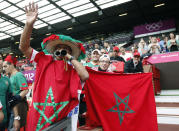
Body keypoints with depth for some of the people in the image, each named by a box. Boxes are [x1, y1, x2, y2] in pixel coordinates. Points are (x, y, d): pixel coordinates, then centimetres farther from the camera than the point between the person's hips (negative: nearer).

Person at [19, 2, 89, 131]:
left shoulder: (72, 69, 3)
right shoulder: (44, 60, 7)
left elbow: (85, 76, -18)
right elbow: (23, 47, 0)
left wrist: (70, 57, -6)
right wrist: (29, 24, -15)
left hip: (63, 114, -1)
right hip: (40, 113, 1)